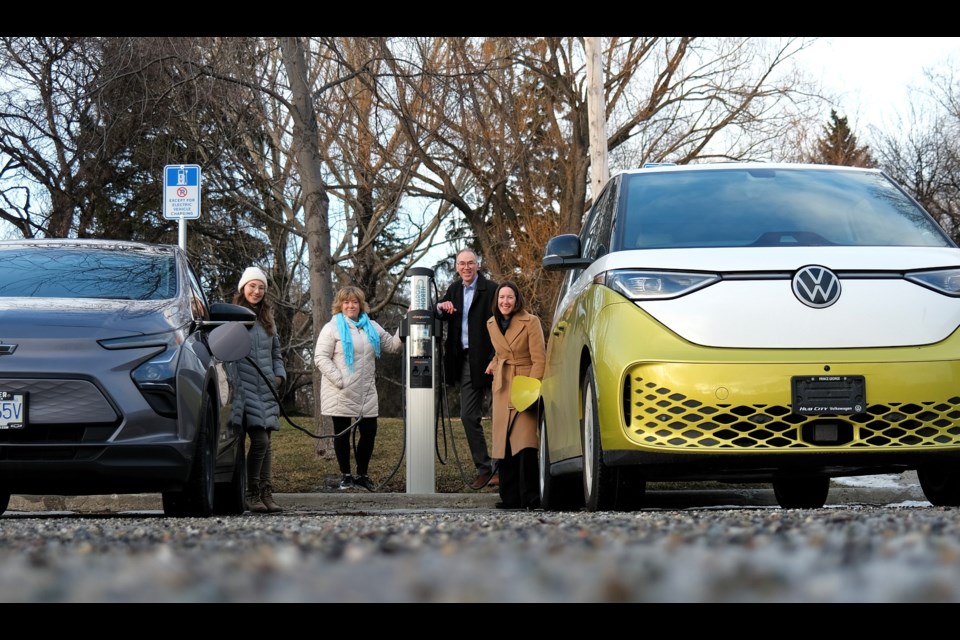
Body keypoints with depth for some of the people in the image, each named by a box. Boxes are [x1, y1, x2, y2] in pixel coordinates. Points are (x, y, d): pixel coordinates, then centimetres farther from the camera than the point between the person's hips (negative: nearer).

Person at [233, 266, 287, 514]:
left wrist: (279, 375, 9)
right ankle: (252, 495, -7)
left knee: (266, 443, 5)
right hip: (244, 388, -6)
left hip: (267, 389, 6)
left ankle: (266, 494, 7)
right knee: (259, 440, -15)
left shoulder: (268, 321, 18)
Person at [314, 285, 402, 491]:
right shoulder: (332, 328, -3)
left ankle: (362, 474, 17)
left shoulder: (372, 327, 13)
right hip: (341, 395, -4)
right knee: (342, 433, 3)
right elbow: (321, 358, -9)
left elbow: (392, 345, 15)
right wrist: (339, 380, -18)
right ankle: (345, 476, 14)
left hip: (366, 393, 4)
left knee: (369, 432, 3)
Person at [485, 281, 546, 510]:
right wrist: (494, 364, 13)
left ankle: (530, 497, -16)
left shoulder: (530, 322, -8)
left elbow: (539, 360, -10)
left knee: (525, 443, -17)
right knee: (503, 444, 0)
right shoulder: (492, 324, 10)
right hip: (502, 388, 5)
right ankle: (509, 497, 2)